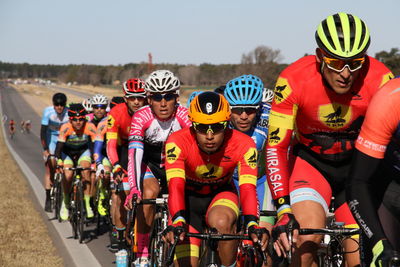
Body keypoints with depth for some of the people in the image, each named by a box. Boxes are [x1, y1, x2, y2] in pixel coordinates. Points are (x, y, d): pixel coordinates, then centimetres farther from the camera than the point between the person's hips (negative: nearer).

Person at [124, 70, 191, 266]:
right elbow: (135, 154, -36)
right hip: (150, 165, -1)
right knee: (149, 193, -30)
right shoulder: (141, 117, -26)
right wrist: (134, 190, -49)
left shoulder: (184, 116, -24)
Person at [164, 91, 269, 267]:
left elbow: (247, 188, -34)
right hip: (189, 198, 0)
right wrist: (177, 222, -56)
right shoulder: (178, 142, -30)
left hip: (221, 194, 0)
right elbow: (176, 185, -39)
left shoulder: (243, 145, -26)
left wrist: (253, 225, -51)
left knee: (221, 222, -35)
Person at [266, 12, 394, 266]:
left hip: (359, 164, 1)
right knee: (306, 239, -25)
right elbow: (276, 147, -23)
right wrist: (284, 210, -32)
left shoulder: (380, 79, -25)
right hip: (311, 161, -1)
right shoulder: (293, 80, -26)